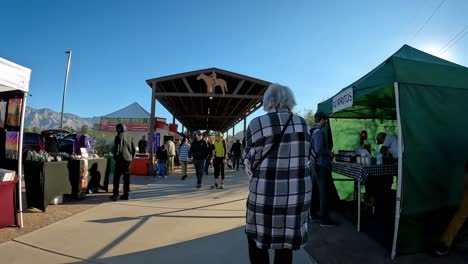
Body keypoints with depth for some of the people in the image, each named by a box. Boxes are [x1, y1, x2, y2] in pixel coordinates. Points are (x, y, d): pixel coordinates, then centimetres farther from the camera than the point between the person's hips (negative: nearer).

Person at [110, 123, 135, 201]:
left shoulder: (119, 136, -7)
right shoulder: (130, 136, 10)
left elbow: (117, 148, -10)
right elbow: (134, 149, 11)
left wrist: (115, 157, 2)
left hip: (121, 159, -5)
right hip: (129, 159, 5)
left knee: (116, 177, 2)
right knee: (127, 177, 8)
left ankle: (115, 194, 2)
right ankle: (126, 194, 11)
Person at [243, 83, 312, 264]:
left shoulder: (257, 124, -9)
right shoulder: (303, 124, 3)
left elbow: (249, 162, -1)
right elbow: (306, 156, 14)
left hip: (266, 194, -4)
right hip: (299, 193, 4)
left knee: (257, 241, 18)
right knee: (285, 245, 19)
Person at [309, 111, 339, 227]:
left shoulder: (312, 131, 12)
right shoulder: (319, 131, -17)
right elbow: (319, 149, -25)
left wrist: (327, 153, 18)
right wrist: (329, 153, -9)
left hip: (314, 164, 10)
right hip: (321, 165, -10)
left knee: (315, 191, 15)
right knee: (326, 192, -2)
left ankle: (313, 215, 24)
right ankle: (324, 219, 4)